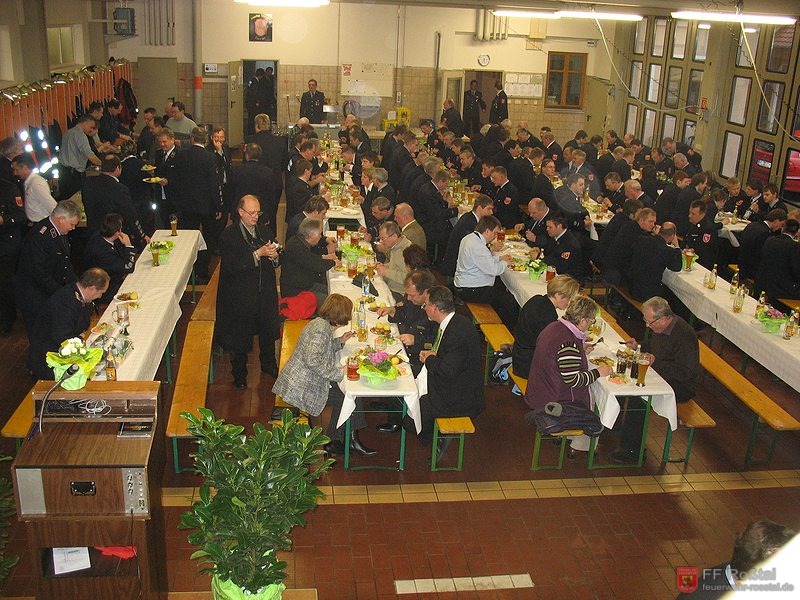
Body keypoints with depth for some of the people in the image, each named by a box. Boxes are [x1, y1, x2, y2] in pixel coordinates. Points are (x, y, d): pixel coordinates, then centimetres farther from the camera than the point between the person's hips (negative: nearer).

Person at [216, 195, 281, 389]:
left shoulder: (265, 230, 2)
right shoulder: (228, 235, -14)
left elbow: (277, 261, 7)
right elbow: (232, 267, -23)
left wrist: (274, 256, -17)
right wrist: (258, 254, -28)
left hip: (266, 293, 5)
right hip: (241, 296, -5)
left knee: (268, 331, 21)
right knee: (240, 337, 10)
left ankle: (268, 364, 45)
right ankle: (239, 374, 30)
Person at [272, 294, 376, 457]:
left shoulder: (320, 323, 10)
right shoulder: (321, 328, -21)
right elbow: (312, 360, -30)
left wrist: (339, 341, 16)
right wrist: (339, 372, -24)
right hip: (302, 388, -10)